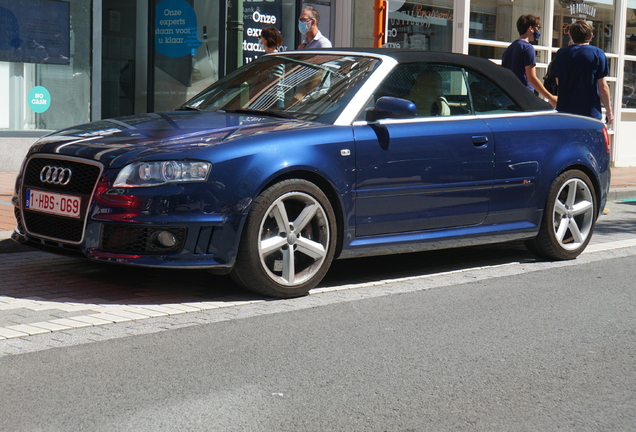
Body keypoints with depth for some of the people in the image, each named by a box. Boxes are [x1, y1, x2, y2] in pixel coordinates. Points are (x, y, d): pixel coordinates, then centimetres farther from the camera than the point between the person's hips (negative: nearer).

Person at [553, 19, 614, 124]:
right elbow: (602, 87, -8)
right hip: (590, 113, -3)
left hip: (564, 111, 3)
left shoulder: (561, 53, 3)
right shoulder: (597, 53, -6)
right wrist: (609, 111, 1)